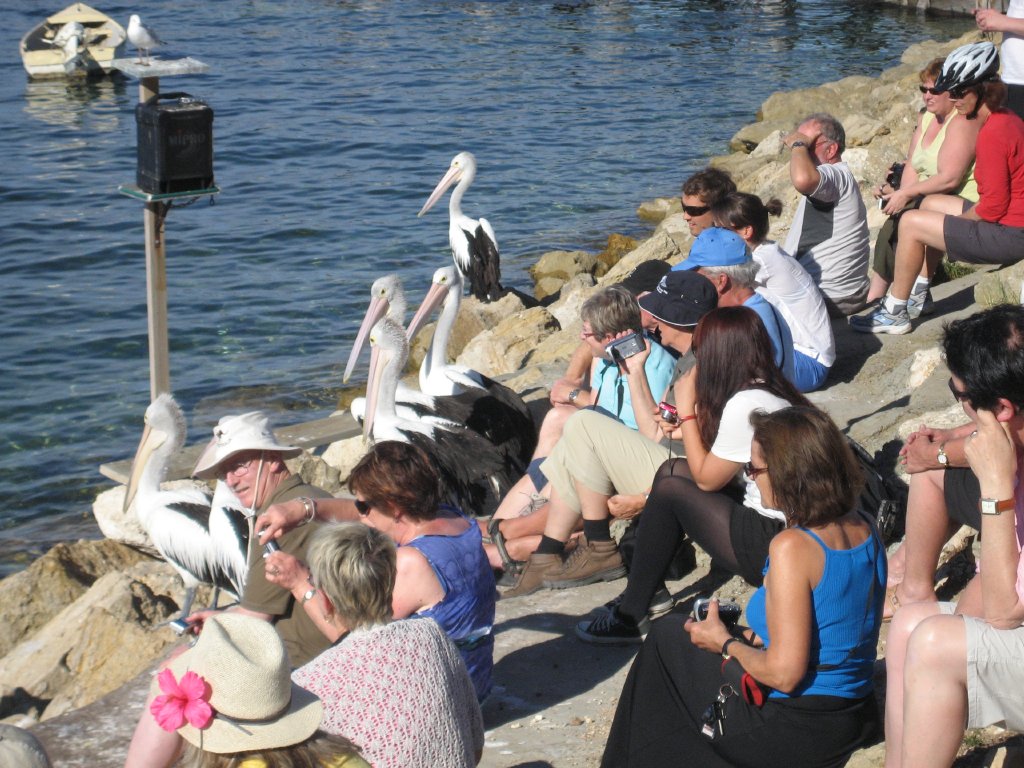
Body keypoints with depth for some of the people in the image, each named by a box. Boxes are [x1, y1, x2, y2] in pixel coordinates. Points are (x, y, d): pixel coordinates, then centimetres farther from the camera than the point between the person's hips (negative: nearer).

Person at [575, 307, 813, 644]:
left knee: (671, 489, -7)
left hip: (772, 546, -10)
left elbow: (706, 478, -10)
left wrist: (687, 410, -5)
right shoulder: (769, 388, 7)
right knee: (672, 469, 10)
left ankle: (631, 618, 3)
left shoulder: (746, 405, -21)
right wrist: (690, 430, 9)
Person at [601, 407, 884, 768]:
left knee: (668, 635, 14)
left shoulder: (792, 547, -24)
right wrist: (756, 639, 10)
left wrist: (724, 642, -7)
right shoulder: (865, 530, 0)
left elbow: (784, 673, -25)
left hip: (796, 731, -8)